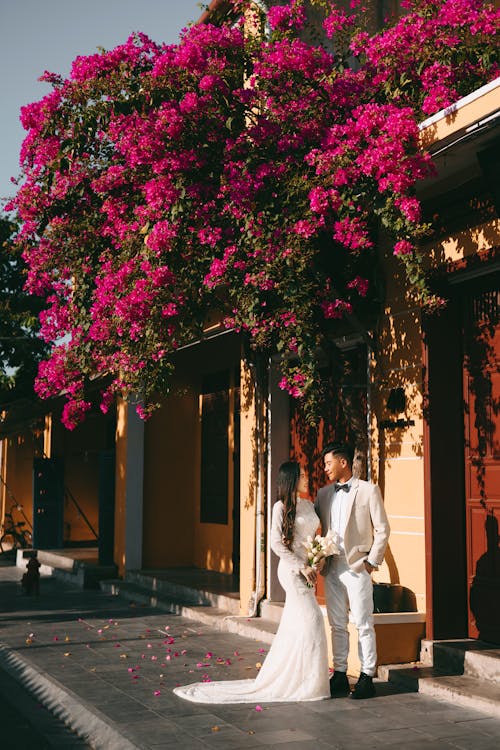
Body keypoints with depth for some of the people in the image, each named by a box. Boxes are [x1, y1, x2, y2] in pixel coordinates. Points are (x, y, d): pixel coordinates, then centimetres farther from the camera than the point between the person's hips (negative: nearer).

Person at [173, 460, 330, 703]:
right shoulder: (282, 506, -9)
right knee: (312, 619, -9)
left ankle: (277, 679, 19)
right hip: (292, 570, -7)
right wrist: (301, 567, -15)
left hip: (306, 570, 7)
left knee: (293, 625, 10)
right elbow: (276, 543, -14)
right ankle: (308, 681, 0)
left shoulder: (308, 505, 12)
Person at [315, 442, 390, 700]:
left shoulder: (368, 490, -3)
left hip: (357, 566, -5)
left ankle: (367, 678, 7)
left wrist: (372, 562, -7)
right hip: (332, 567, 5)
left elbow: (382, 529, -2)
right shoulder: (323, 494, 11)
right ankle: (339, 676, 18)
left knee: (363, 624, -1)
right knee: (337, 625, 10)